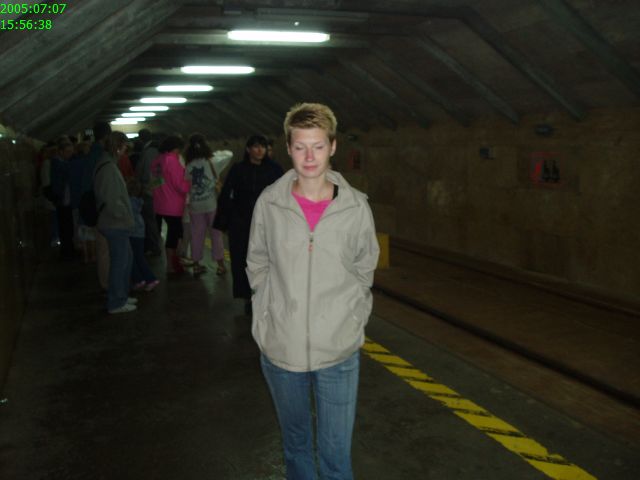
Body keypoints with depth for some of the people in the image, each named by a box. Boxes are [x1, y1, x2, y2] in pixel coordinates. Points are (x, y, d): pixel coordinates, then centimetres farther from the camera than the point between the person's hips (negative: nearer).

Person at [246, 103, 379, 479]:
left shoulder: (356, 206, -7)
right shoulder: (270, 202, -5)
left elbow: (364, 269, 6)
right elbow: (258, 265, 7)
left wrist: (352, 317, 0)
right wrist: (269, 313, 2)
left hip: (339, 350, -1)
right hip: (280, 347, 1)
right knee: (296, 443, 21)